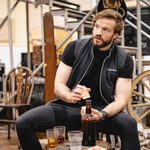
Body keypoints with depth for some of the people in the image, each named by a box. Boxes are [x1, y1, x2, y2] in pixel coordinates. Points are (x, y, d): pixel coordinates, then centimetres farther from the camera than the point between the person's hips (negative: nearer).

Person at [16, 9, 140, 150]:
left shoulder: (124, 60, -3)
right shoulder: (74, 47, -2)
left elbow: (121, 99, -7)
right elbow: (58, 85, -1)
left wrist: (102, 114, -29)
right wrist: (71, 96, -26)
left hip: (102, 109, -1)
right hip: (68, 106, 2)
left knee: (129, 124, -34)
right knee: (23, 123, -20)